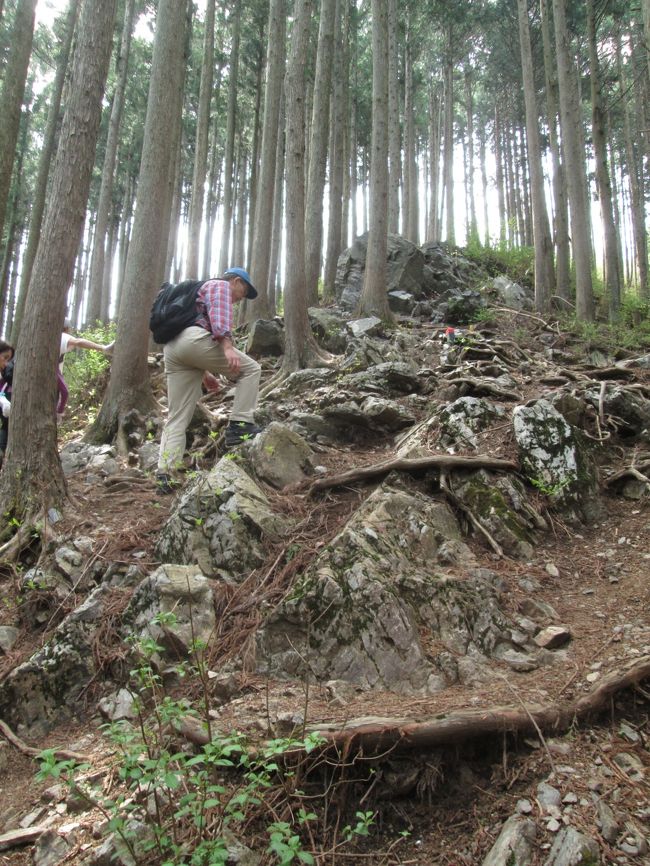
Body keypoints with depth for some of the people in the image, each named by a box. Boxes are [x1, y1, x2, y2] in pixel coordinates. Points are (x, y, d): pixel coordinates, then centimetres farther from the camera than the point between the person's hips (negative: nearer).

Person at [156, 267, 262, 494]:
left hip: (171, 348, 9)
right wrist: (227, 345, -24)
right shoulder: (220, 286, 13)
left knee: (177, 416, 4)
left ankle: (164, 473, -4)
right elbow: (219, 314, -9)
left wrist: (203, 372, 36)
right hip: (193, 339, -9)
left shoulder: (201, 291, 41)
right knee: (250, 369, 2)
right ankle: (239, 425, -7)